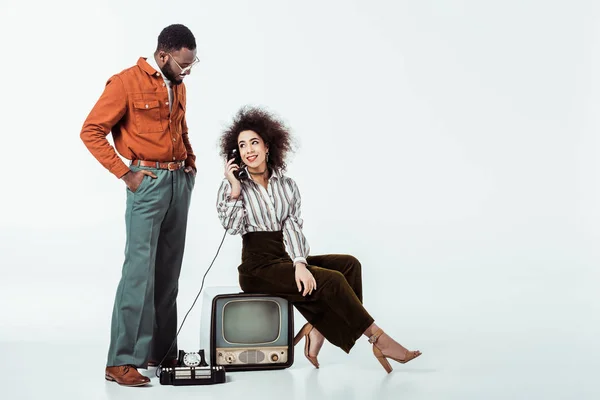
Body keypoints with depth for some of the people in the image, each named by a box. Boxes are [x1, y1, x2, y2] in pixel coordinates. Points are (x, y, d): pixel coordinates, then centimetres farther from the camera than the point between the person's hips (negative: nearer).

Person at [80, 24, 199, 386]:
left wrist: (191, 160, 13)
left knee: (169, 271, 9)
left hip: (180, 181, 7)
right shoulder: (126, 83, -8)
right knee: (140, 269, -11)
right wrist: (124, 173, -12)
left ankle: (162, 351, 17)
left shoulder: (178, 86, 15)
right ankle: (122, 361, -6)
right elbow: (91, 131, -10)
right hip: (148, 182, -7)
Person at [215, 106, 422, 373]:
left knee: (348, 264, -13)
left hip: (286, 259, 5)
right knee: (331, 280, -22)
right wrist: (235, 188, -20)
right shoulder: (232, 185, 0)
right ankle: (377, 338, -14)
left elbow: (292, 227, -3)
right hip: (258, 266, -5)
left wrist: (299, 262, -19)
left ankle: (317, 331, -18)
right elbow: (232, 226, -16)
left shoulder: (287, 185, 9)